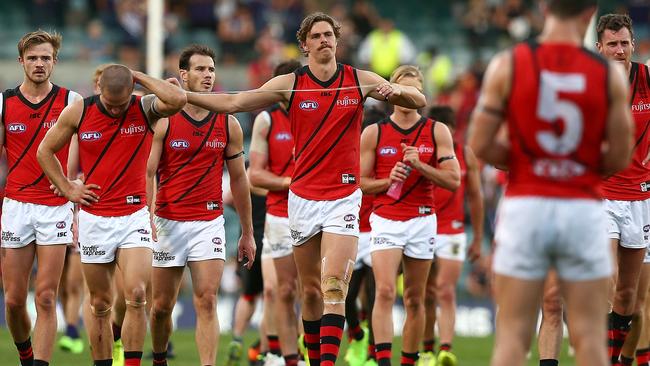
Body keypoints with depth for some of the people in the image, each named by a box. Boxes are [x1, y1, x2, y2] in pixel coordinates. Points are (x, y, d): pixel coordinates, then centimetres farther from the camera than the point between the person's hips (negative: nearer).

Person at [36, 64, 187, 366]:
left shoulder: (145, 109, -6)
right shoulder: (78, 112, -3)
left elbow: (178, 99, -29)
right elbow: (45, 151, 11)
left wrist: (140, 77, -16)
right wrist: (68, 189, 3)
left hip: (134, 216, -1)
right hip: (94, 219, 1)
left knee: (136, 295, -16)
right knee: (100, 304, 7)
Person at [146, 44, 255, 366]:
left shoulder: (227, 124, 4)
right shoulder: (163, 121, -3)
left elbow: (238, 178, 11)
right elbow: (148, 173, -6)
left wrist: (247, 232, 13)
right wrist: (148, 216, -21)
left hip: (209, 222, 1)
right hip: (168, 222, -1)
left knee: (206, 302, -12)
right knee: (162, 305, 8)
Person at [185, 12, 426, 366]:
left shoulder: (360, 81, 2)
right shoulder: (290, 84, 1)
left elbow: (419, 101, 7)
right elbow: (234, 102, -1)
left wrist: (398, 91, -15)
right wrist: (185, 95, -10)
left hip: (344, 197, -2)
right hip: (303, 197, 2)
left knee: (333, 287, -15)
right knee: (310, 292, 6)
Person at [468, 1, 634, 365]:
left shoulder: (507, 65, -3)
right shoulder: (609, 75, -2)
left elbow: (480, 144, -4)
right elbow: (620, 157, -1)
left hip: (525, 208, 0)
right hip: (583, 209, 0)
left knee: (512, 335, 4)